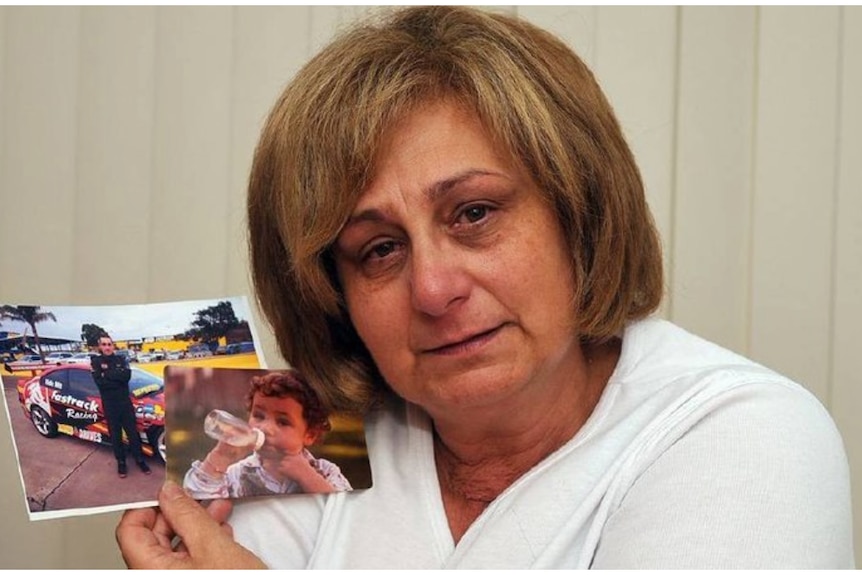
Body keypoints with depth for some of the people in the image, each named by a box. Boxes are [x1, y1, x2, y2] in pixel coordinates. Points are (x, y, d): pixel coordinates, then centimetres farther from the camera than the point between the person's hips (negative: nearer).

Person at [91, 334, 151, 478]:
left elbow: (127, 375, -15)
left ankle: (140, 460, 17)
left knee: (133, 432, 6)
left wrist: (107, 374, -17)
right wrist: (117, 376, -16)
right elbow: (100, 381, -18)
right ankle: (121, 462, 19)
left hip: (125, 402, 2)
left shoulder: (120, 360, 4)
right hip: (109, 405, -2)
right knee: (115, 435, 7)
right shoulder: (96, 362, -3)